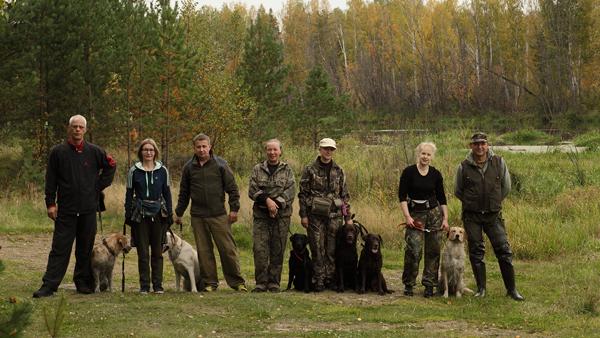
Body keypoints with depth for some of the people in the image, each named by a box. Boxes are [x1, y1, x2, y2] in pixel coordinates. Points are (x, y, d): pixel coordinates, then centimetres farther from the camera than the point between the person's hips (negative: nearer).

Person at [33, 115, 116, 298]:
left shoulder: (94, 151, 4)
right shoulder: (58, 152, 1)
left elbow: (111, 166, 18)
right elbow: (50, 180, 2)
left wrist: (99, 185, 9)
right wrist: (50, 203, -3)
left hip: (88, 209, 2)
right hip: (66, 209, -2)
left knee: (86, 249, 9)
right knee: (60, 248, -5)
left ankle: (84, 283, 20)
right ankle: (49, 285, -4)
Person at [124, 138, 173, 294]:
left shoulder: (162, 170, 6)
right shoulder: (134, 171, 3)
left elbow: (167, 193, 9)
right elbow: (129, 194, 5)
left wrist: (170, 214, 4)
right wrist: (128, 215, 0)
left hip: (158, 215, 1)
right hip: (140, 215, -1)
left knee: (157, 252, 4)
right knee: (143, 252, 0)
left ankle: (158, 285, 10)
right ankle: (144, 286, 6)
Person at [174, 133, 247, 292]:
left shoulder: (220, 164, 0)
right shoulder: (189, 167, 8)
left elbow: (232, 188, 1)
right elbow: (184, 193, 17)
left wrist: (234, 209, -5)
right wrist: (179, 213, 17)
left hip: (219, 215, -3)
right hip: (197, 216, 3)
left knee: (228, 249, -3)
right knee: (204, 251, 5)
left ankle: (237, 281, 5)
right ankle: (210, 283, 13)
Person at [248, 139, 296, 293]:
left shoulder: (287, 170, 7)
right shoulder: (258, 169, 8)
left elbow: (291, 192, -3)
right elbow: (252, 190, -1)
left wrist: (277, 203, -15)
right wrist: (267, 200, -16)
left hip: (281, 216, 0)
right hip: (260, 216, 0)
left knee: (278, 250, 2)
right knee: (260, 249, -6)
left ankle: (274, 283, 11)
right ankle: (261, 282, 1)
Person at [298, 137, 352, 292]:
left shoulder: (338, 171, 9)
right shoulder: (310, 170, 1)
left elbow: (345, 195, 12)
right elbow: (303, 193, 1)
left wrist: (348, 217, 8)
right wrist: (303, 215, -5)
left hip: (335, 215, 2)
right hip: (315, 215, -2)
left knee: (333, 249, 3)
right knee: (317, 249, -1)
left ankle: (331, 279, 11)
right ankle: (318, 280, 6)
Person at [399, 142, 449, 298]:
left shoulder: (436, 174, 3)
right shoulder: (408, 172, -5)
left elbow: (442, 198, 8)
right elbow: (402, 196, -7)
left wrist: (445, 218, 2)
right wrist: (407, 217, -14)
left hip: (434, 214, 3)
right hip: (415, 214, -3)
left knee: (433, 250, 1)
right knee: (413, 250, -11)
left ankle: (429, 284, 11)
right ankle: (408, 284, 3)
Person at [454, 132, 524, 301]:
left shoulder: (499, 163, -2)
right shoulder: (464, 167, -3)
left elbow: (506, 187, 10)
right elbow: (458, 191, 11)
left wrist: (494, 201, 11)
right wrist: (472, 203, 10)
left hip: (493, 215, 0)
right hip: (471, 216, 0)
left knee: (504, 250, -3)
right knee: (476, 252, 4)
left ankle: (511, 289, 6)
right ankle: (481, 288, 15)